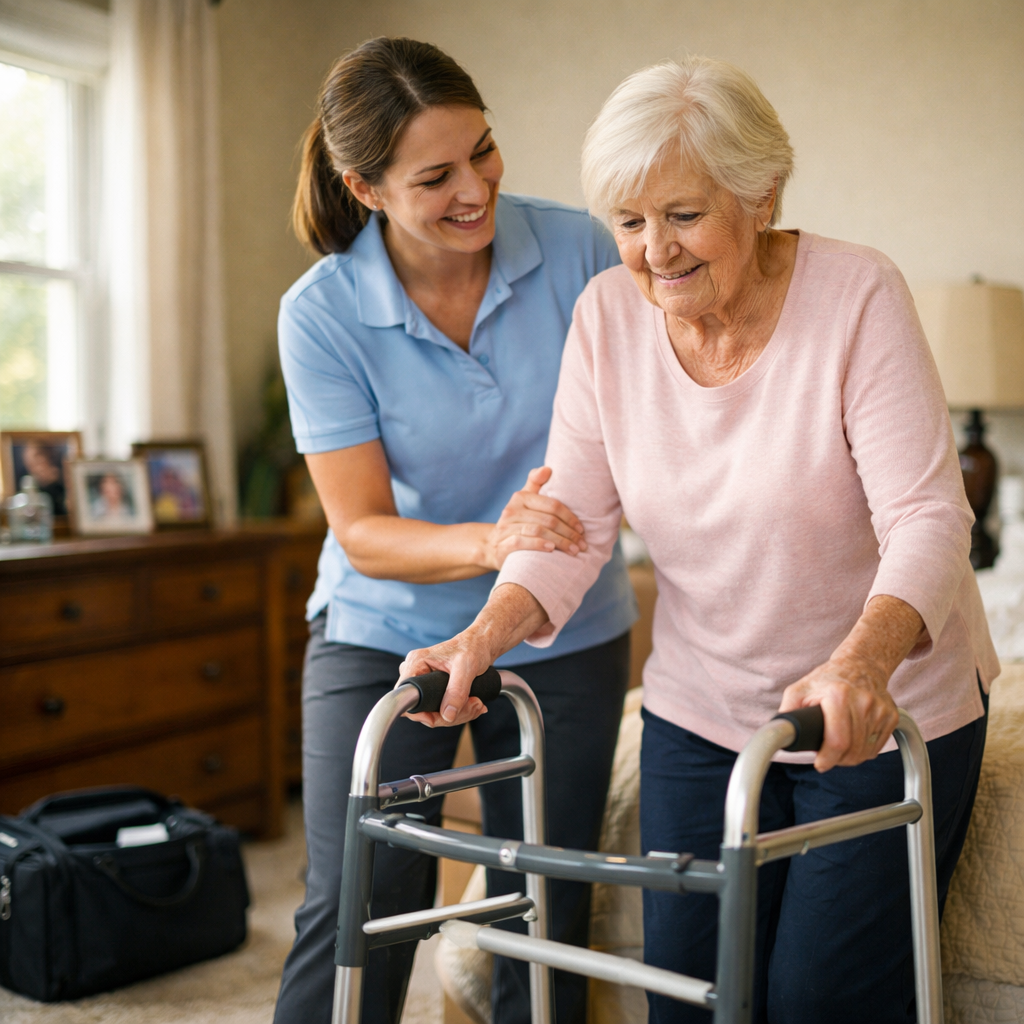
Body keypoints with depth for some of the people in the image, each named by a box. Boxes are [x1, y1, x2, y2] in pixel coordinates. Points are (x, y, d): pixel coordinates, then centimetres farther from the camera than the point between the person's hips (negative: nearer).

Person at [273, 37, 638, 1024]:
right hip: (385, 634, -2)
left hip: (565, 638, 2)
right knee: (357, 912, -4)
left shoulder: (576, 249, -12)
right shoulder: (322, 313, -15)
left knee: (546, 921, 11)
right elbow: (363, 531, -14)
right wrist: (491, 543, -33)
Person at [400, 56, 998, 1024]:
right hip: (700, 711, 4)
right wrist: (489, 629, -24)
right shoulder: (607, 312, -6)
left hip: (889, 715, -3)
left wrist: (860, 663, -42)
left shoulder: (857, 294, -18)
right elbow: (574, 516, -6)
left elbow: (928, 517, -24)